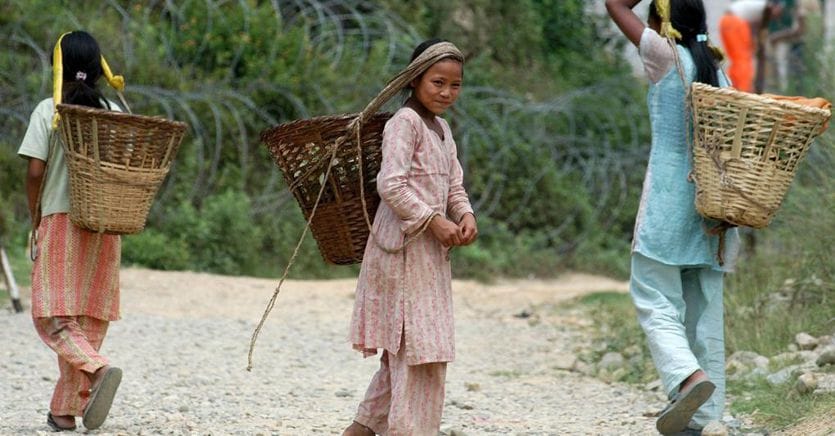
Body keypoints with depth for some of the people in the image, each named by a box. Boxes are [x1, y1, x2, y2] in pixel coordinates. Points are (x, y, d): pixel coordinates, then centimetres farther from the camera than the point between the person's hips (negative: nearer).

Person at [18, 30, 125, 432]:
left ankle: (97, 370, -30)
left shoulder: (48, 111, -4)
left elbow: (35, 172, -8)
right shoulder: (114, 113, 5)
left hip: (59, 221, -4)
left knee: (53, 316, -3)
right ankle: (65, 410, 10)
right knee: (89, 316, 9)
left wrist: (34, 221, 4)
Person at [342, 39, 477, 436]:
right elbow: (390, 185, -20)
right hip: (404, 247, -9)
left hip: (431, 249, 9)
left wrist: (465, 214, -1)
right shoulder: (405, 122, -12)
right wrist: (433, 221, -20)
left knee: (405, 348, 14)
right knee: (419, 344, -11)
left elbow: (454, 186, 19)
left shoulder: (442, 128, 17)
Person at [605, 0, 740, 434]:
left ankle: (688, 376, -28)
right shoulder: (718, 72, 11)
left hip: (669, 200, -6)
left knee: (654, 299, -5)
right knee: (703, 308, 7)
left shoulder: (667, 56, -6)